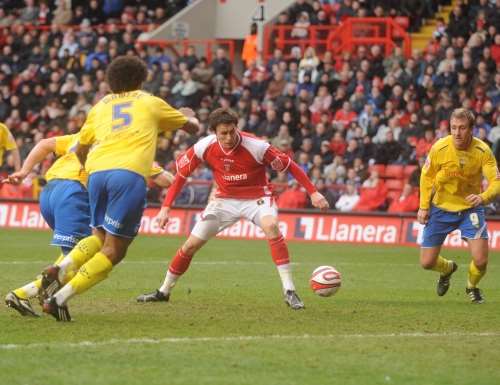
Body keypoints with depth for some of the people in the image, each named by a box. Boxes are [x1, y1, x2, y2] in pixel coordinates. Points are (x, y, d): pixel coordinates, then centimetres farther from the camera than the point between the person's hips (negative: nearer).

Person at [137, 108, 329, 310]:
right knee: (191, 245, 1)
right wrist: (165, 208, -8)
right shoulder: (204, 147, -17)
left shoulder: (256, 147, -26)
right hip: (225, 199, 3)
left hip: (256, 198, -3)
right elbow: (181, 174, -3)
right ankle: (164, 291, 25)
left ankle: (289, 291, -30)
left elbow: (289, 165, -14)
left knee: (271, 226, -35)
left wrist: (313, 192, -14)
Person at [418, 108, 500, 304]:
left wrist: (483, 197, -43)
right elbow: (427, 176, -1)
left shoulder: (482, 151, -19)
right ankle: (448, 269, 40)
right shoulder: (439, 148, -18)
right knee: (427, 262, 1)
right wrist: (423, 207, -2)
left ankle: (472, 286, 22)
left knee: (481, 261, -15)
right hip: (441, 208, 1)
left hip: (470, 208, -1)